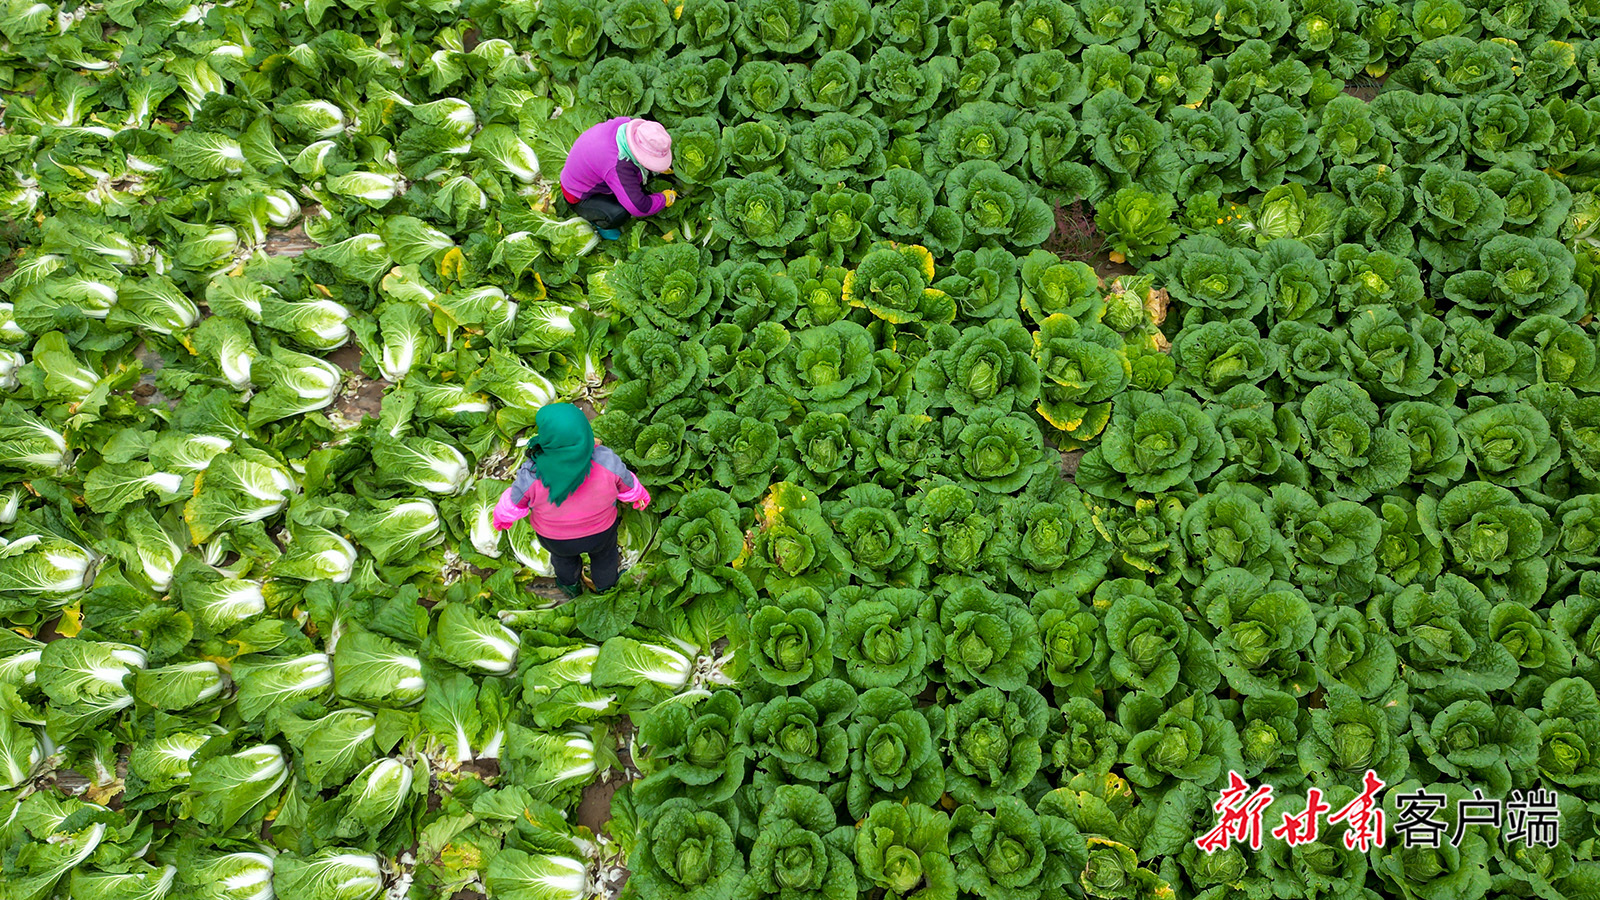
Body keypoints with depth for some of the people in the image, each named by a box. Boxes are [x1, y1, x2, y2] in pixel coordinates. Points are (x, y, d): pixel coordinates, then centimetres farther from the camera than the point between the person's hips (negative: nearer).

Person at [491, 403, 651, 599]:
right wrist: (638, 494, 10)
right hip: (599, 530, 0)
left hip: (554, 534, 0)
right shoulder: (605, 462, -34)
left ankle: (570, 585, 63)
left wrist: (502, 515, 7)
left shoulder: (532, 474, -37)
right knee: (603, 551, 34)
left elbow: (514, 504, -16)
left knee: (563, 553, 35)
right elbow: (626, 484, -13)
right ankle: (605, 583, 63)